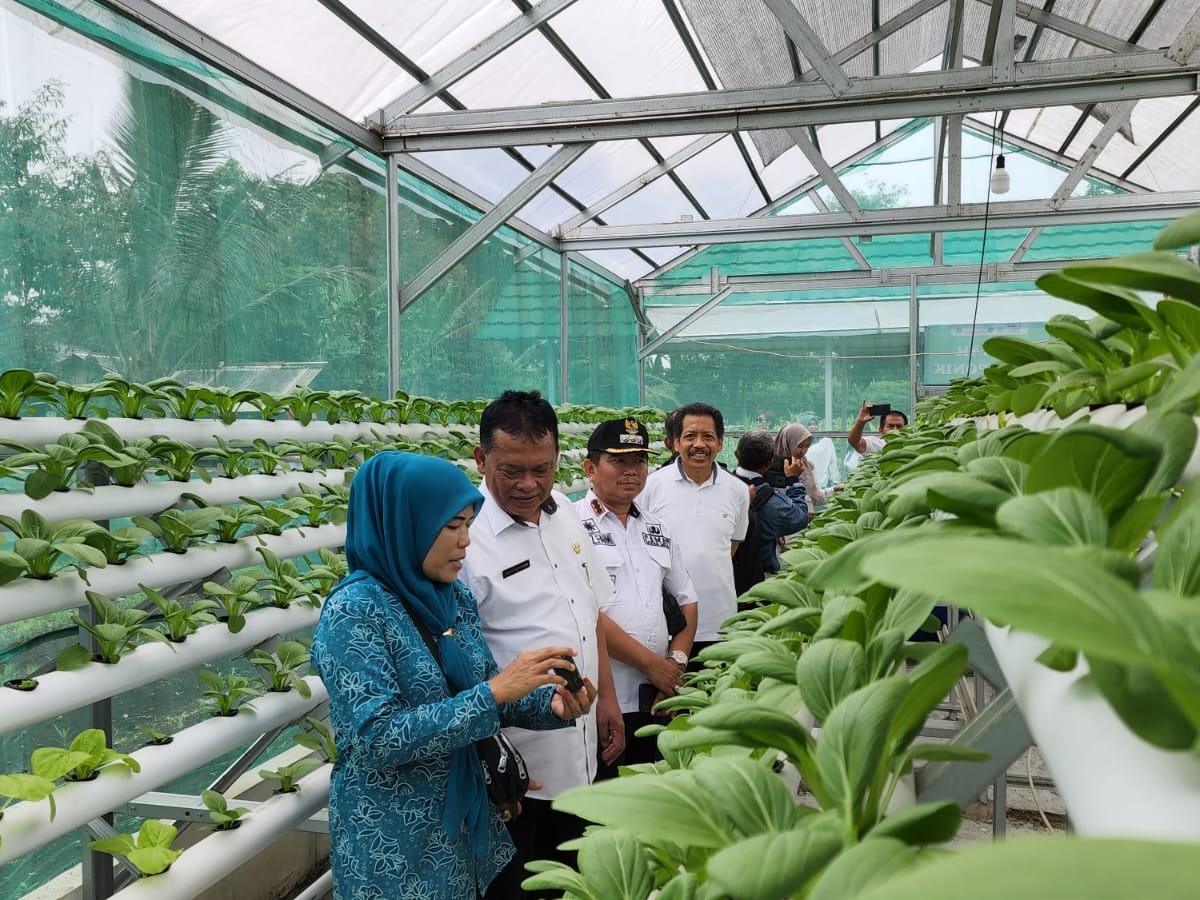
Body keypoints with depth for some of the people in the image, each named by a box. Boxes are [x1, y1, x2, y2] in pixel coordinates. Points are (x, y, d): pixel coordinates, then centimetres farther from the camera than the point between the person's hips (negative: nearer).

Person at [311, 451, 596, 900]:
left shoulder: (454, 596, 0)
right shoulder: (354, 609, -20)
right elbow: (377, 739, -25)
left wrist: (550, 703, -11)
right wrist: (495, 691, -28)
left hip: (467, 815, 7)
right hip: (394, 839, -6)